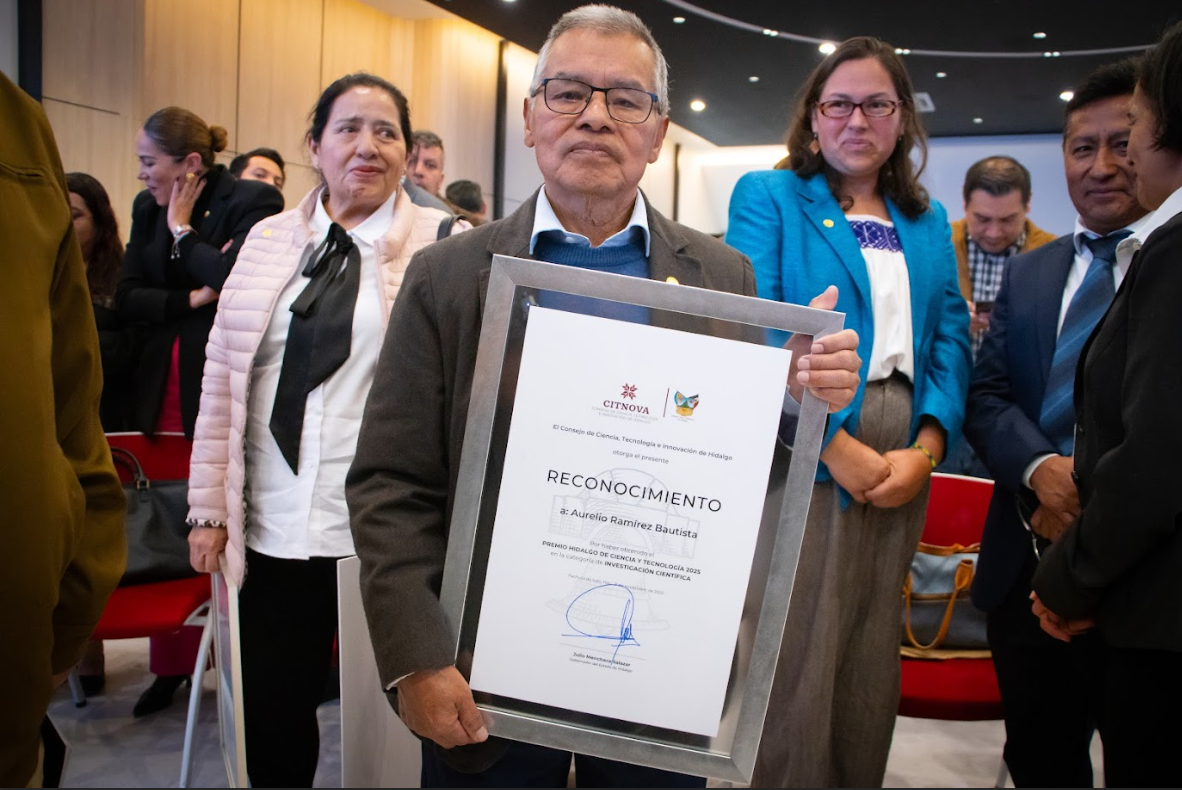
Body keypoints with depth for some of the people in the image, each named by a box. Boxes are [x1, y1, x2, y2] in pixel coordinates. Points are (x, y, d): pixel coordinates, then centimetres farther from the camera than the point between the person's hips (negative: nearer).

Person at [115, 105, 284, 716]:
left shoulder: (252, 202, -6)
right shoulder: (149, 208, 12)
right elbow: (126, 297, 6)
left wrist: (183, 231, -8)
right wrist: (190, 300, -10)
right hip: (165, 386, 6)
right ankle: (172, 665, 21)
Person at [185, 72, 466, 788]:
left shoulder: (444, 247, -2)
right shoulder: (269, 242, 11)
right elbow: (222, 380, 11)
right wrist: (210, 507, 9)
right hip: (271, 532, 4)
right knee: (270, 708, 13)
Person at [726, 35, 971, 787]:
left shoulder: (928, 222, 15)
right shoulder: (768, 197, 0)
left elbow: (951, 340, 8)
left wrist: (925, 449, -9)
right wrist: (837, 446, -17)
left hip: (902, 464, 5)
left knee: (873, 654, 15)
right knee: (796, 654, 1)